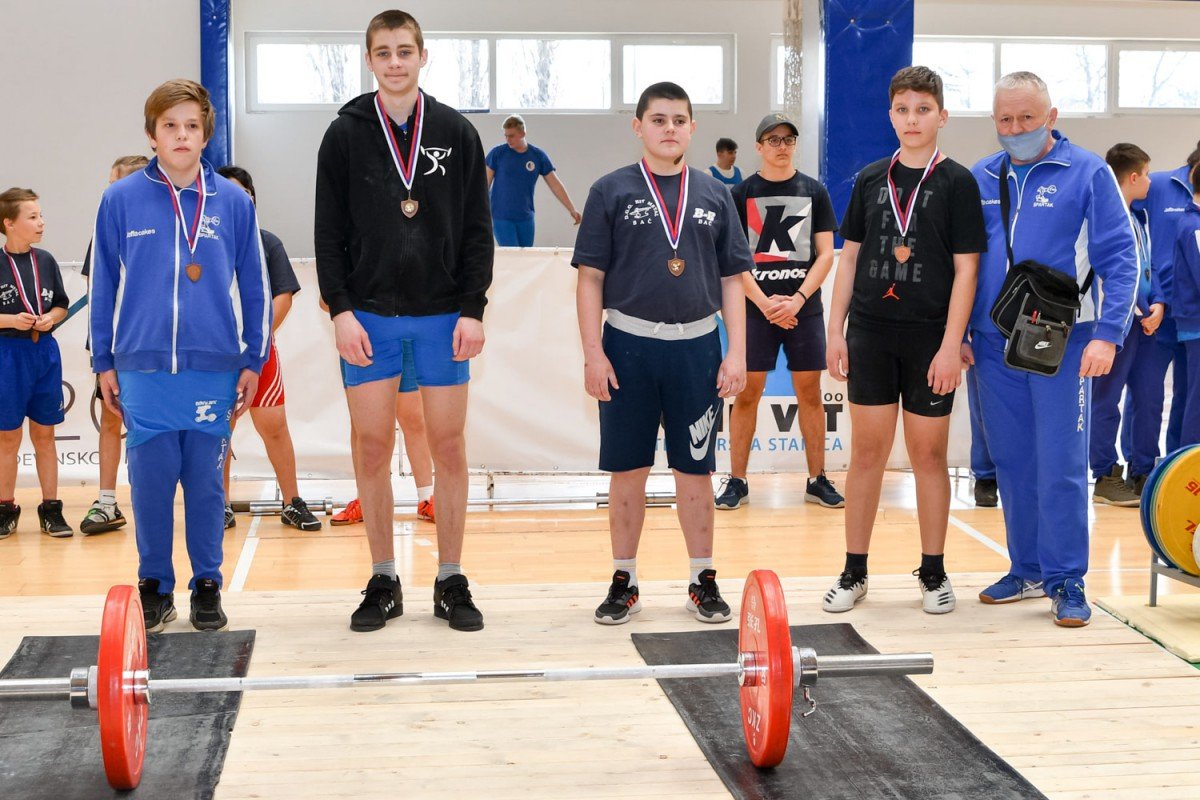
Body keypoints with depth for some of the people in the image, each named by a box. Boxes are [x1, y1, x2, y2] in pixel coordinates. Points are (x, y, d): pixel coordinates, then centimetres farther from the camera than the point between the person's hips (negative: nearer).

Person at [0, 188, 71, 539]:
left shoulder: (45, 261, 4)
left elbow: (61, 305, 12)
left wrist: (51, 318, -7)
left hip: (44, 352, 3)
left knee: (44, 434, 9)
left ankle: (51, 509, 15)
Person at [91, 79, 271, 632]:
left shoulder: (233, 203, 3)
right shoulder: (120, 201, 3)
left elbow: (255, 289, 8)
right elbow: (103, 287, 7)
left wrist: (253, 361, 6)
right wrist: (104, 364, 7)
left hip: (214, 368, 0)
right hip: (143, 368, 0)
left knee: (206, 481, 6)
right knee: (151, 480, 4)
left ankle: (207, 586, 18)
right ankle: (154, 586, 17)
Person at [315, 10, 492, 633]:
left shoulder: (456, 133, 4)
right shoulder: (346, 134, 3)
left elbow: (477, 231, 3)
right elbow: (329, 232, 2)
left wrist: (473, 310, -4)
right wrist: (340, 311, -7)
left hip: (441, 316, 0)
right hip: (368, 315, 0)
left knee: (448, 446, 3)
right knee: (372, 447, 3)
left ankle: (451, 581, 13)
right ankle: (383, 582, 14)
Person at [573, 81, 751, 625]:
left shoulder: (713, 195, 8)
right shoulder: (612, 191, 1)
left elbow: (732, 279, 9)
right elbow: (590, 278, 0)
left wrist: (736, 352, 1)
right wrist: (593, 352, -7)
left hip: (696, 345, 2)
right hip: (628, 344, -1)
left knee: (694, 469, 7)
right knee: (627, 469, 5)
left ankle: (703, 581, 19)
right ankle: (624, 582, 17)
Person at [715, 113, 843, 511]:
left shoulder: (814, 191, 7)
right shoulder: (741, 193, 3)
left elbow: (826, 254, 3)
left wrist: (797, 299, -10)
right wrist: (764, 302, -12)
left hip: (804, 307, 1)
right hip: (755, 308, -1)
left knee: (809, 392, 4)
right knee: (747, 392, 0)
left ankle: (817, 479, 12)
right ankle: (737, 481, 7)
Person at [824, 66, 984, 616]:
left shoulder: (957, 183, -2)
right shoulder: (870, 180, 8)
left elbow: (966, 268, -5)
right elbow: (850, 258, 11)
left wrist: (951, 345, -11)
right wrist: (836, 331, 4)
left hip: (930, 339, -2)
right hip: (870, 335, 2)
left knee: (929, 454, 5)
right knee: (867, 452, 5)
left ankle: (933, 573, 18)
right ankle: (854, 572, 14)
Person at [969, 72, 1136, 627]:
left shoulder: (1087, 173, -3)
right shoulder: (979, 179, 8)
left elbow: (1120, 259, -6)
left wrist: (1107, 334, -15)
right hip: (994, 344, 4)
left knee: (1061, 466, -4)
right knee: (1012, 464, 11)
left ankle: (1067, 581, 7)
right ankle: (1027, 570, 23)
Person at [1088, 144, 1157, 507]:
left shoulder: (1137, 218, 16)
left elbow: (1148, 266, 17)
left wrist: (1158, 303, 0)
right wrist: (1142, 312, -12)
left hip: (1144, 322, 9)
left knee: (1148, 395, 11)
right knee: (1107, 399, -2)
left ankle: (1142, 472, 21)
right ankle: (1106, 478, 4)